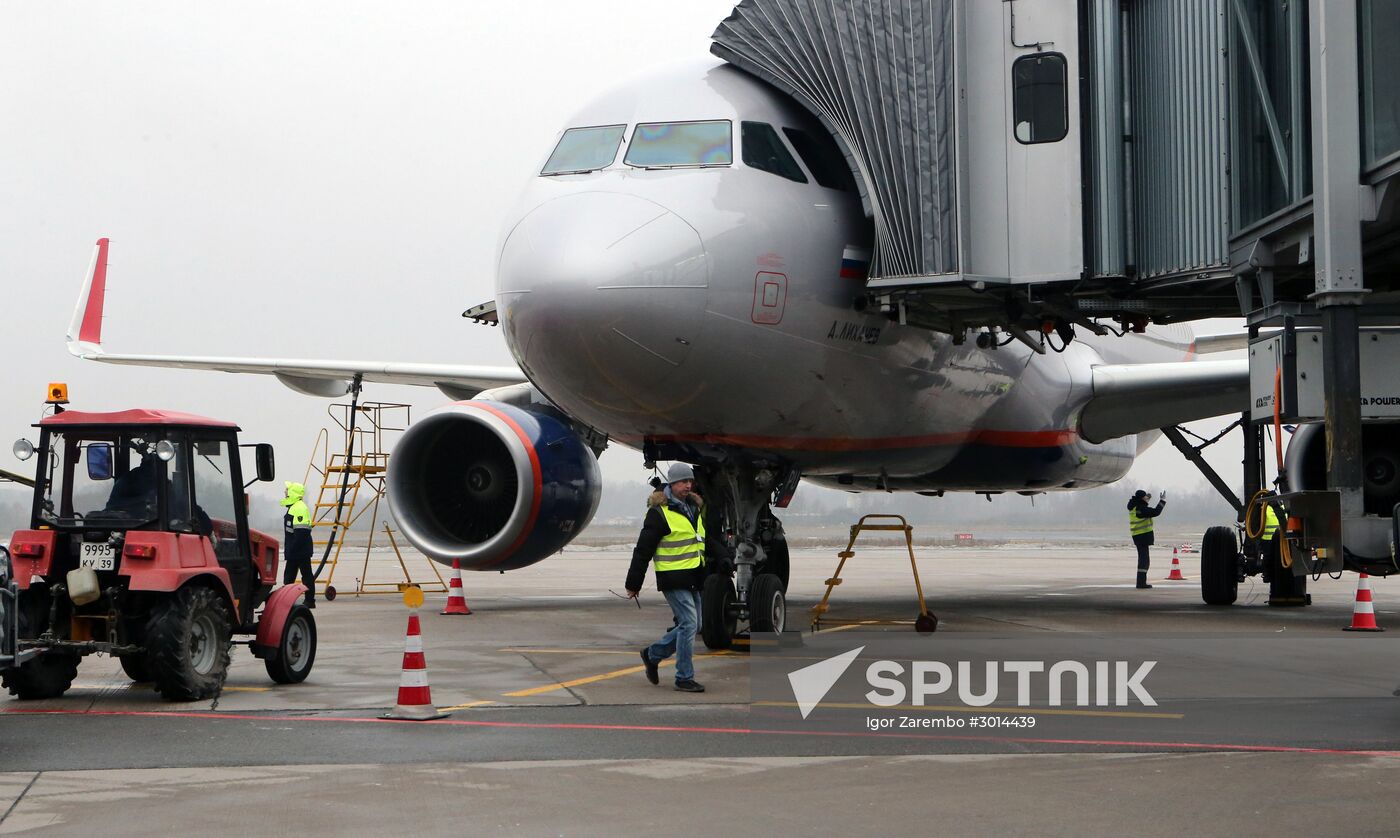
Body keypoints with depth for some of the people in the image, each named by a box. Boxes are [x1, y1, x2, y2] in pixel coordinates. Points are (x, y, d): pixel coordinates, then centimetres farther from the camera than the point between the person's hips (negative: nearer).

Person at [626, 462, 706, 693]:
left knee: (692, 625, 11)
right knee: (688, 624, -11)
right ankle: (684, 678, -2)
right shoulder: (659, 512, -11)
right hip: (673, 579, -8)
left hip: (693, 579, 8)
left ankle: (652, 654, 28)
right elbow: (643, 549, -10)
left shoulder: (695, 508, 15)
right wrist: (634, 583, -9)